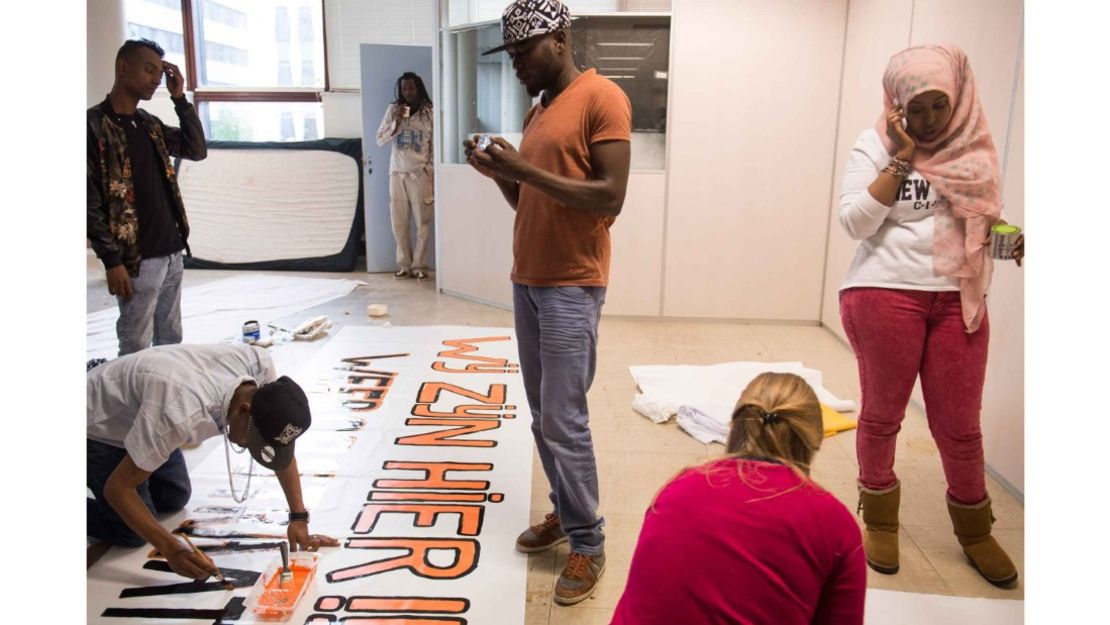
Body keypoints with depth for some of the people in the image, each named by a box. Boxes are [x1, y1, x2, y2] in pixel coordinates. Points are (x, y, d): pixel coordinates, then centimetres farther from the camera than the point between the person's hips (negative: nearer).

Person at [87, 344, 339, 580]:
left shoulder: (259, 365, -26)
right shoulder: (181, 415, -44)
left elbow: (282, 445, -12)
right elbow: (117, 488, -31)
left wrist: (299, 518, -15)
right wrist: (172, 550, -35)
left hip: (133, 412, 6)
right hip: (97, 425, -6)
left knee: (174, 500, 13)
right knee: (133, 534, -7)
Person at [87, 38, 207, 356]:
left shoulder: (150, 123, 13)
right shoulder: (94, 124, -10)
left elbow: (198, 150, 10)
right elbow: (89, 202, -13)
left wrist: (179, 98, 2)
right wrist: (112, 260, -16)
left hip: (172, 252, 7)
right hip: (137, 259, -7)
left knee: (171, 339, 15)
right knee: (136, 347, 1)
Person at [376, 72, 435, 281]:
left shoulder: (430, 112, -1)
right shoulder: (393, 109, 4)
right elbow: (380, 140, 1)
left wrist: (431, 171, -6)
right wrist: (396, 123, -12)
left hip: (420, 174, -2)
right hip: (397, 173, 2)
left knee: (423, 223, -3)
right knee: (399, 223, 4)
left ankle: (419, 265, 6)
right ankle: (404, 264, 15)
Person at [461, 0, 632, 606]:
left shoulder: (601, 98, -9)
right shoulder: (537, 111, 16)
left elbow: (609, 197, -17)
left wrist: (525, 169, -18)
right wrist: (499, 172, 0)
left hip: (571, 287, -8)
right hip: (526, 281, 8)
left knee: (564, 420, -6)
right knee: (542, 416, 12)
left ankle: (588, 543, 9)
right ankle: (565, 512, 27)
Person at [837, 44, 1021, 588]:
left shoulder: (975, 147, 8)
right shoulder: (875, 145, -3)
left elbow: (986, 218, 20)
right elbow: (855, 222, -12)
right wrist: (901, 158, -15)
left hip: (958, 299, 3)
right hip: (884, 294, -3)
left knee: (960, 426, 9)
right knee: (882, 415, 8)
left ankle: (974, 530, 31)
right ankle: (880, 522, 29)